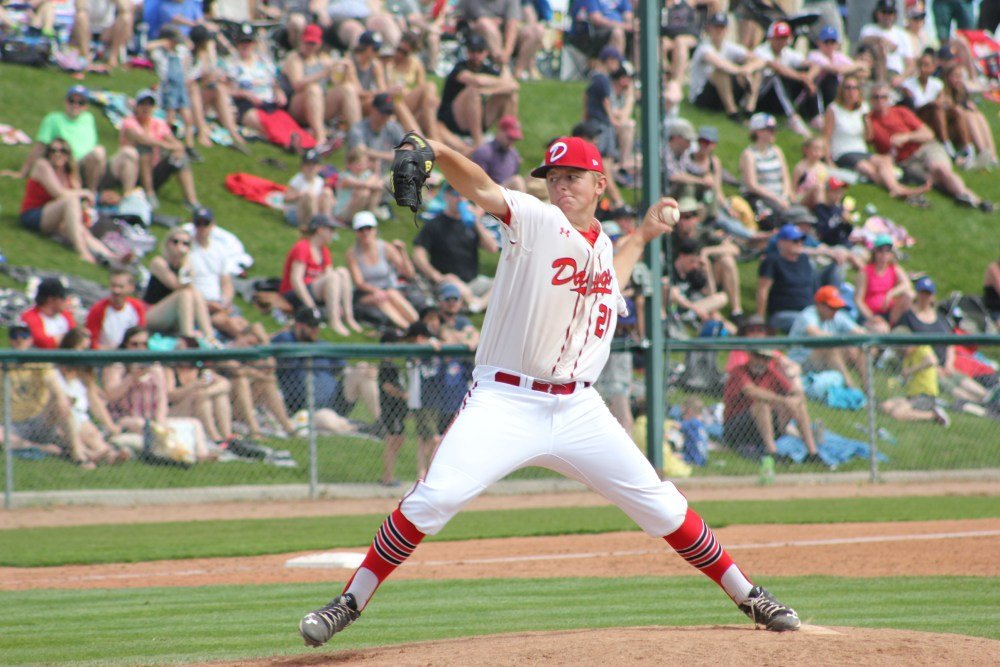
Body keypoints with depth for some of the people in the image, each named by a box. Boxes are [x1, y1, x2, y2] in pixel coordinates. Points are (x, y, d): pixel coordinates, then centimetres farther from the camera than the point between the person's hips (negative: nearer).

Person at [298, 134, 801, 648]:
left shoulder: (603, 245, 13)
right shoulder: (537, 221, -4)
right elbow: (482, 190, -24)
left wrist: (642, 235, 32)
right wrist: (436, 152, -43)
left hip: (578, 410, 5)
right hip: (504, 403, -5)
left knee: (661, 506, 7)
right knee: (435, 498, -22)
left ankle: (747, 596, 23)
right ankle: (348, 603, -12)